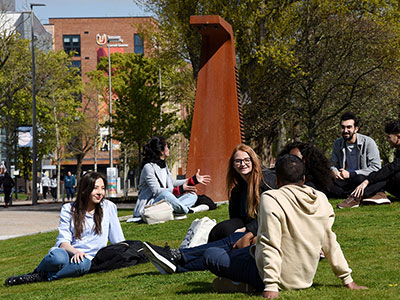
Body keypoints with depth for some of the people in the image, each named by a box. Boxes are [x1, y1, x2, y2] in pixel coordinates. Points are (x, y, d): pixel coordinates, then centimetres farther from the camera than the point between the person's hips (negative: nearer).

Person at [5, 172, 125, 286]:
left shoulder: (109, 207, 6)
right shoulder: (69, 209, 4)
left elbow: (118, 240, 10)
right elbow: (63, 240, -3)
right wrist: (75, 252, -23)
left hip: (87, 258, 1)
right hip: (68, 252, -1)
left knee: (83, 264, -39)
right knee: (58, 256, -40)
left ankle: (41, 277, -25)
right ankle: (36, 273, -10)